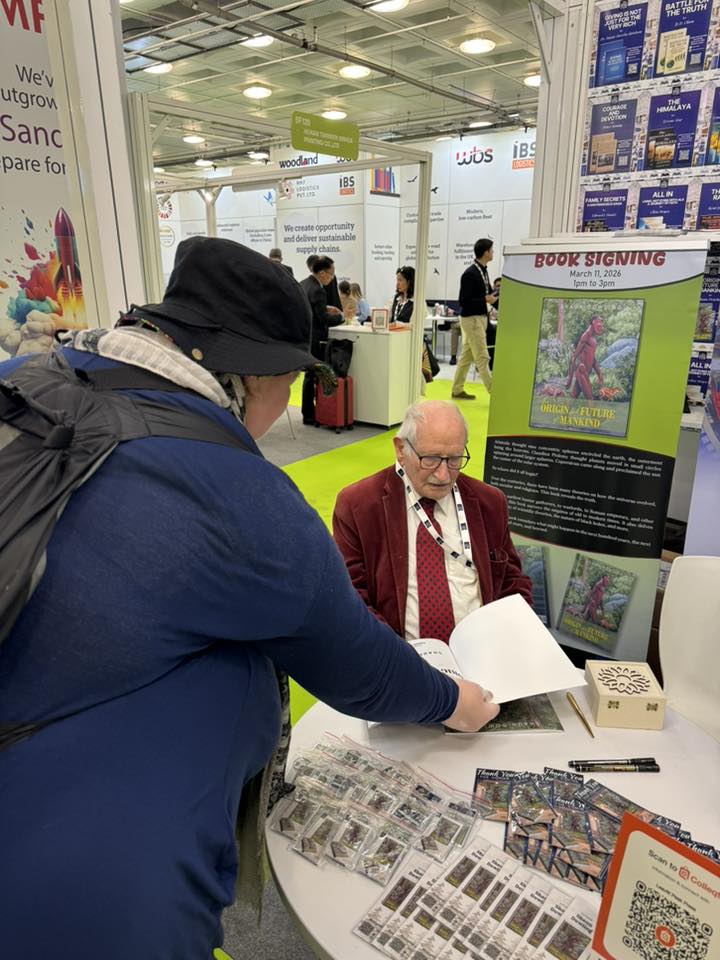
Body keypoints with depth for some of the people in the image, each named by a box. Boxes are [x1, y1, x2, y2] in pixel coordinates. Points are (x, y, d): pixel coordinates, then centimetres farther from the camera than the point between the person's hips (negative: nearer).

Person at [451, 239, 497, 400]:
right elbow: (463, 300, -19)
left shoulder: (483, 270, 10)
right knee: (482, 357, -5)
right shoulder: (470, 274, -17)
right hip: (472, 319, -10)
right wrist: (485, 300, -19)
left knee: (467, 356, 13)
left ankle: (457, 390, 20)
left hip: (480, 317, 10)